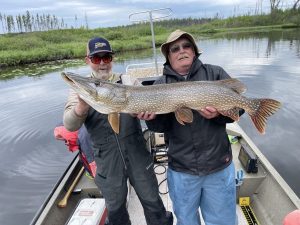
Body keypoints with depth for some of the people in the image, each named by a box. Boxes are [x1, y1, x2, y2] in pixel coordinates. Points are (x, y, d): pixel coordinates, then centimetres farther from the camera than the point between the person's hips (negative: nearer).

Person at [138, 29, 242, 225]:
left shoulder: (215, 74, -1)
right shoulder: (160, 85, 1)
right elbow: (162, 126, -5)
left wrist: (219, 113, -25)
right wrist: (152, 118, -26)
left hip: (219, 165, 0)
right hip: (180, 169, 1)